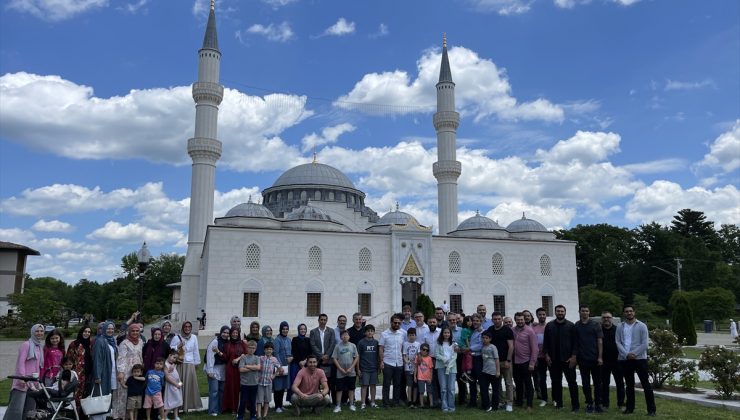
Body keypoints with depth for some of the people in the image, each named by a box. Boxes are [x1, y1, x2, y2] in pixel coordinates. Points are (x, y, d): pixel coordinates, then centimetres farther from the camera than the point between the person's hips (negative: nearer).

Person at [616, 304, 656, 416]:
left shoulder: (641, 326, -1)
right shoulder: (620, 327, 7)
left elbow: (644, 344, -7)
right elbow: (618, 343, 0)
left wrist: (634, 354, -15)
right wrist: (626, 354, -14)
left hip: (640, 358, -3)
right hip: (624, 359, 3)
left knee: (645, 384, -3)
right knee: (629, 384, 12)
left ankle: (651, 409, 1)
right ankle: (630, 407, 19)